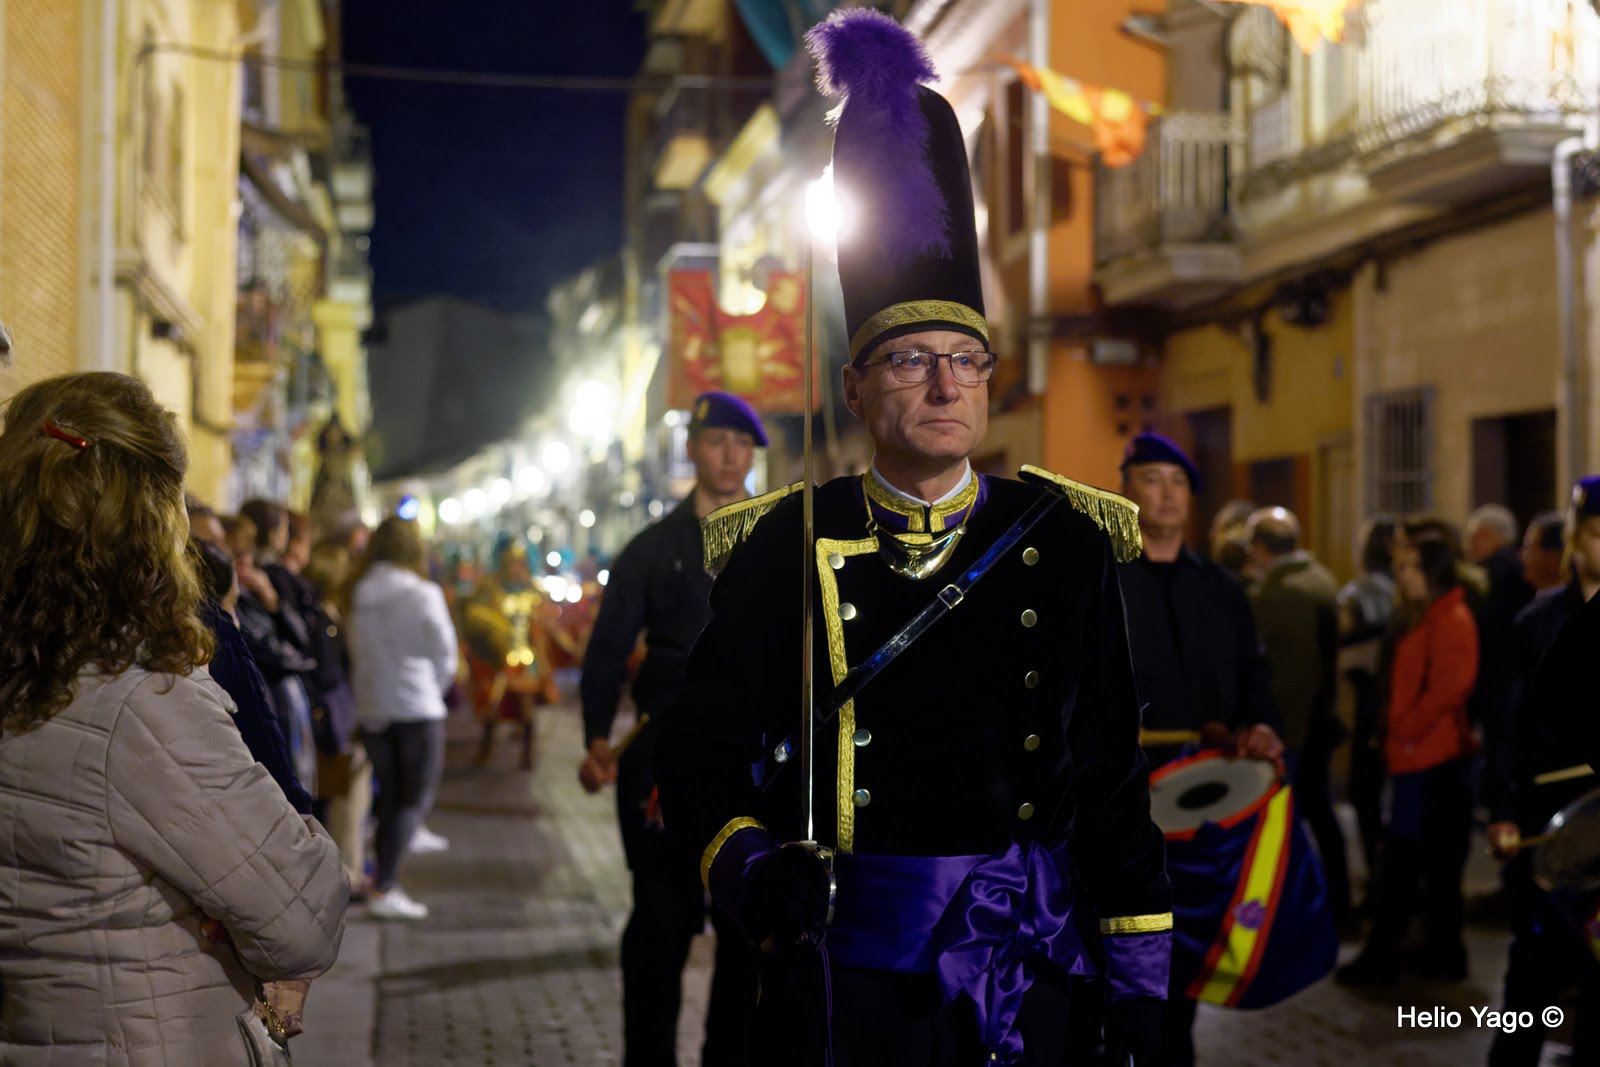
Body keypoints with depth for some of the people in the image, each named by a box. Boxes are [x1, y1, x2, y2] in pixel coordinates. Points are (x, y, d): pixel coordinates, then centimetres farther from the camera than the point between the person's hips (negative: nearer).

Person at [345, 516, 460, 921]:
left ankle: (384, 884, 12)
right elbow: (445, 656, -3)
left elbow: (356, 657, 6)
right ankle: (383, 888, -9)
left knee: (389, 796, 15)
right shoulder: (423, 595, -11)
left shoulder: (357, 598, 2)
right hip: (417, 709, -5)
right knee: (416, 800, 0)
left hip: (371, 710, 5)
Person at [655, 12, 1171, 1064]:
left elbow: (1115, 776, 4)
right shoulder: (786, 548, -2)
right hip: (845, 965, -1)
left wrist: (1136, 978, 2)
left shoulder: (1064, 541, 2)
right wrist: (749, 866, -18)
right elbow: (702, 750, 1)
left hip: (1033, 962, 2)